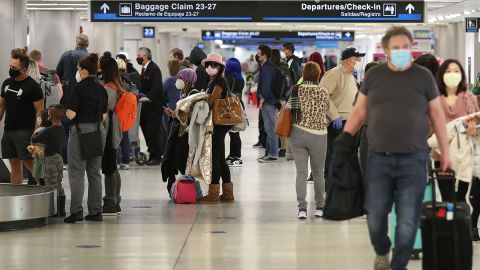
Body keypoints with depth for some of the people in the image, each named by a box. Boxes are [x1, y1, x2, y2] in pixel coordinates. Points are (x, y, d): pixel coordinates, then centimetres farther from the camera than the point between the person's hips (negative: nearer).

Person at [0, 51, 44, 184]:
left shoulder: (33, 86, -10)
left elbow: (40, 111, -11)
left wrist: (36, 134, -18)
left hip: (24, 131, -7)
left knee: (28, 162, -11)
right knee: (14, 164, 8)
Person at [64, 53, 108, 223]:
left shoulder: (79, 88, -13)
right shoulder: (101, 89, 6)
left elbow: (71, 114, -16)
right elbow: (104, 115, 9)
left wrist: (66, 109, 4)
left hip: (80, 131, -6)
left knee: (76, 173, -2)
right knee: (95, 173, 11)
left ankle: (76, 211, -8)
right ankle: (96, 211, 12)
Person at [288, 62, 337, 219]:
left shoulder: (296, 91, -2)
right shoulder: (323, 93, -2)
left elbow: (288, 109, 2)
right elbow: (333, 114, 5)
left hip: (298, 134, 0)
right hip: (318, 136, 0)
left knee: (301, 172, 2)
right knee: (318, 173, 15)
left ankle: (302, 207, -9)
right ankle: (319, 207, 20)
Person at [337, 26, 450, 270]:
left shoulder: (423, 76, 3)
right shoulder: (374, 76, 6)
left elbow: (437, 114, 7)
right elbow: (359, 111, 12)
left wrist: (445, 151, 6)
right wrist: (344, 140, 2)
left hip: (413, 161, -1)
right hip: (378, 159, 1)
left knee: (408, 220, 0)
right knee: (375, 216, 4)